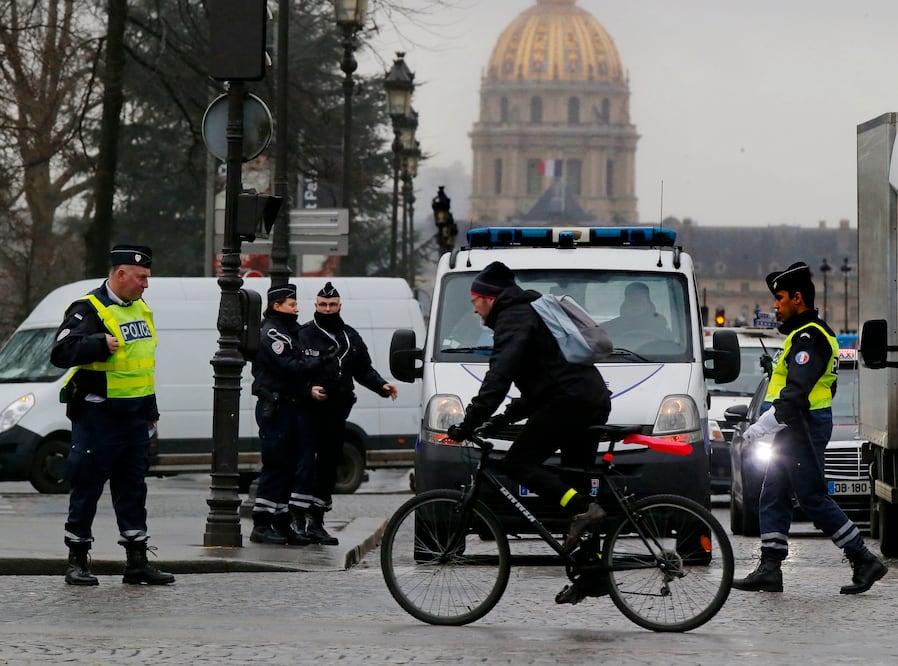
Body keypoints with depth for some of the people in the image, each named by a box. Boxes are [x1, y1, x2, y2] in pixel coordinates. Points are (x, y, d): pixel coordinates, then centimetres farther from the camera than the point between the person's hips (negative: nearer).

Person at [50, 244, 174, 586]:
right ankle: (77, 562, 7)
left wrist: (150, 411, 23)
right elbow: (61, 352, -23)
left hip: (135, 417, 8)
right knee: (87, 488, -1)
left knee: (133, 488, 10)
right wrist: (100, 343, -34)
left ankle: (137, 561, 14)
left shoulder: (140, 309, 14)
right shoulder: (88, 310, -12)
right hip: (98, 415, -8)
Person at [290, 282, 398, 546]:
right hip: (310, 412, -6)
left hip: (336, 413, 6)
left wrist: (382, 386, 6)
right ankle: (298, 518, -14)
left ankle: (316, 522, 14)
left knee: (329, 464, 8)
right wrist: (308, 389, -21)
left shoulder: (350, 337, 17)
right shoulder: (304, 336, -1)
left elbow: (364, 370, 22)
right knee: (308, 462, -13)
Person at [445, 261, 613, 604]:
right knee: (574, 480, 11)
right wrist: (503, 419, 26)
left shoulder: (513, 321, -4)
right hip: (595, 400, 10)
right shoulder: (532, 313, 30)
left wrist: (468, 425, -18)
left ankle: (583, 509, -24)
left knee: (518, 463, -10)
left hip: (570, 400, -10)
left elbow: (497, 380, -17)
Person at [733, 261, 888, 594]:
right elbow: (825, 386, 22)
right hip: (794, 432, 11)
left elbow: (797, 392, -25)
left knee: (813, 499, -7)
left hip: (803, 430, -11)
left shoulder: (808, 337, -16)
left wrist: (763, 425, -24)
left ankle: (865, 561, -1)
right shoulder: (810, 334, 18)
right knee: (772, 498, 8)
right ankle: (769, 570, 8)